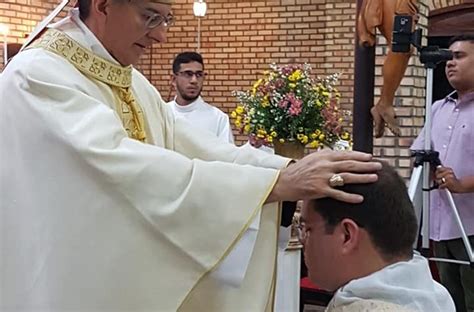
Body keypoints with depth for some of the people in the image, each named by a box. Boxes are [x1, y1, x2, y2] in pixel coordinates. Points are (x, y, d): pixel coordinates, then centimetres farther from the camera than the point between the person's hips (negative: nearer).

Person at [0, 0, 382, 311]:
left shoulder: (131, 81, 9)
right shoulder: (37, 76, -19)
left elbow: (186, 144, -2)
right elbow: (126, 165, -32)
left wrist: (291, 168, -17)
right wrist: (280, 182, -36)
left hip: (133, 280, 8)